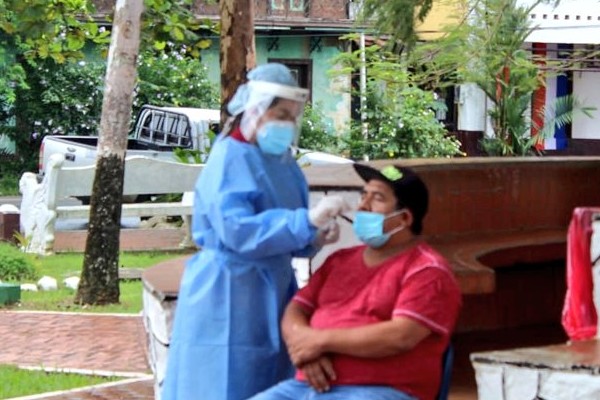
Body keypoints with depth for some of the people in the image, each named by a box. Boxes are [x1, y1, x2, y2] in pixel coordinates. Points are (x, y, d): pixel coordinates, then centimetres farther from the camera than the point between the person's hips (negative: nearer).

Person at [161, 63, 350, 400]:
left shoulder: (284, 162, 12)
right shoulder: (230, 158, -13)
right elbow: (238, 232, -25)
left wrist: (315, 238, -2)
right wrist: (308, 220, -30)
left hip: (273, 293, 8)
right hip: (229, 297, -8)